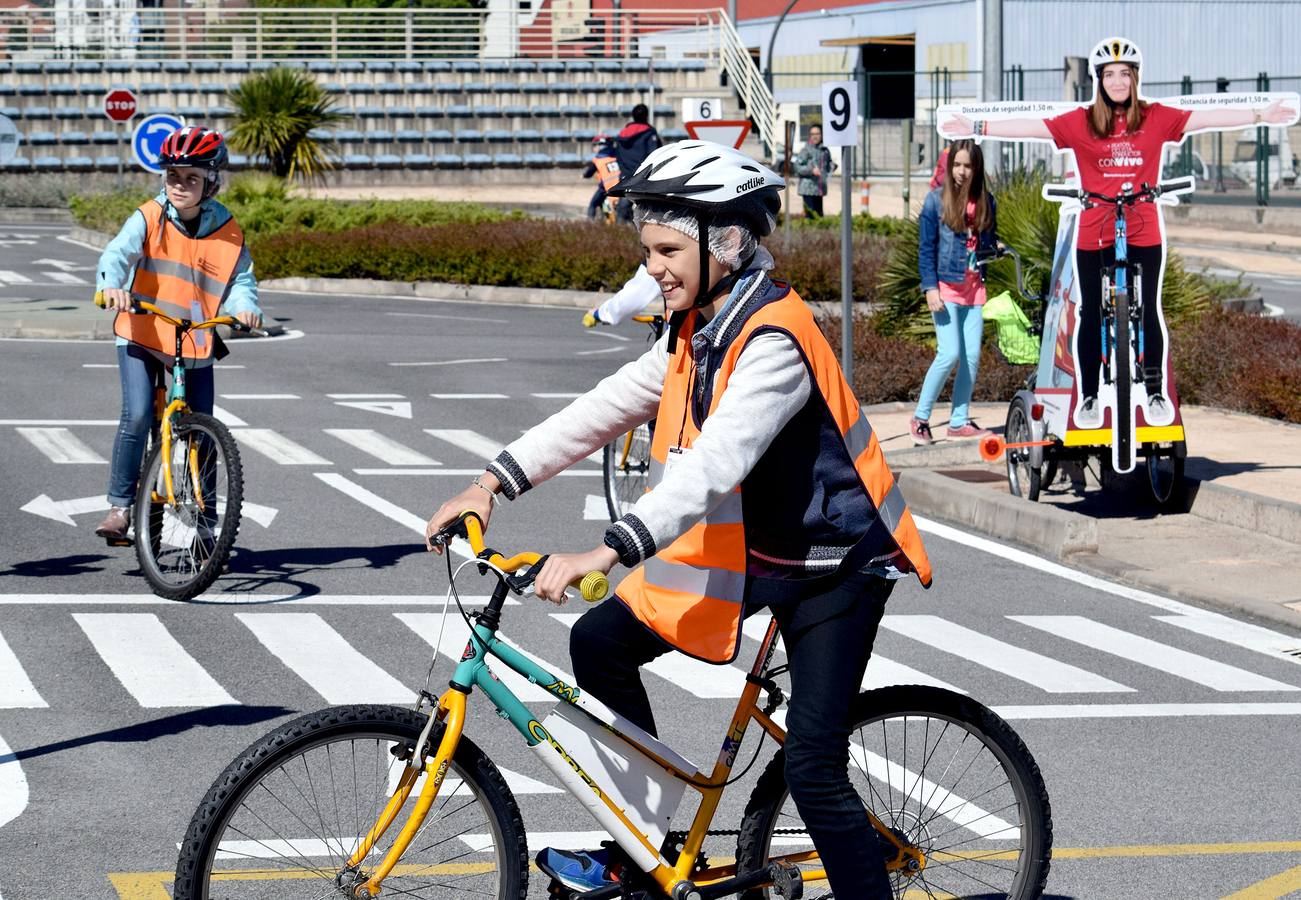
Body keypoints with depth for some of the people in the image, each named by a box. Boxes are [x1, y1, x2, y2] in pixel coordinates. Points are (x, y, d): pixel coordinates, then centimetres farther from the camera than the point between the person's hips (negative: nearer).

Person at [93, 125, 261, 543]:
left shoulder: (227, 233, -3)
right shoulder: (149, 218, -7)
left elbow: (240, 279, -3)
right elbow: (118, 253, -21)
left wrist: (244, 307, -27)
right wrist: (112, 285, -43)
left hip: (196, 346, 2)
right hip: (141, 337, -2)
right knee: (137, 416, -20)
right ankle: (120, 506, -8)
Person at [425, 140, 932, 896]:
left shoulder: (773, 341, -28)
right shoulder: (699, 329, 0)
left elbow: (713, 465, -39)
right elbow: (610, 406, 3)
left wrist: (607, 553, -48)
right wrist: (496, 482, -5)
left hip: (835, 564, -9)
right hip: (744, 545, 9)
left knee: (813, 769, -14)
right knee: (601, 642, 1)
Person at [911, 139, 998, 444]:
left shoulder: (985, 201, 10)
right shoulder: (937, 199, -2)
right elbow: (926, 247, -3)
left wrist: (996, 247, -3)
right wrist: (930, 287, -10)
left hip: (974, 287, 5)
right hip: (946, 286, -5)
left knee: (971, 356, 2)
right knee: (950, 354, -13)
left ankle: (959, 421, 12)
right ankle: (920, 417, -1)